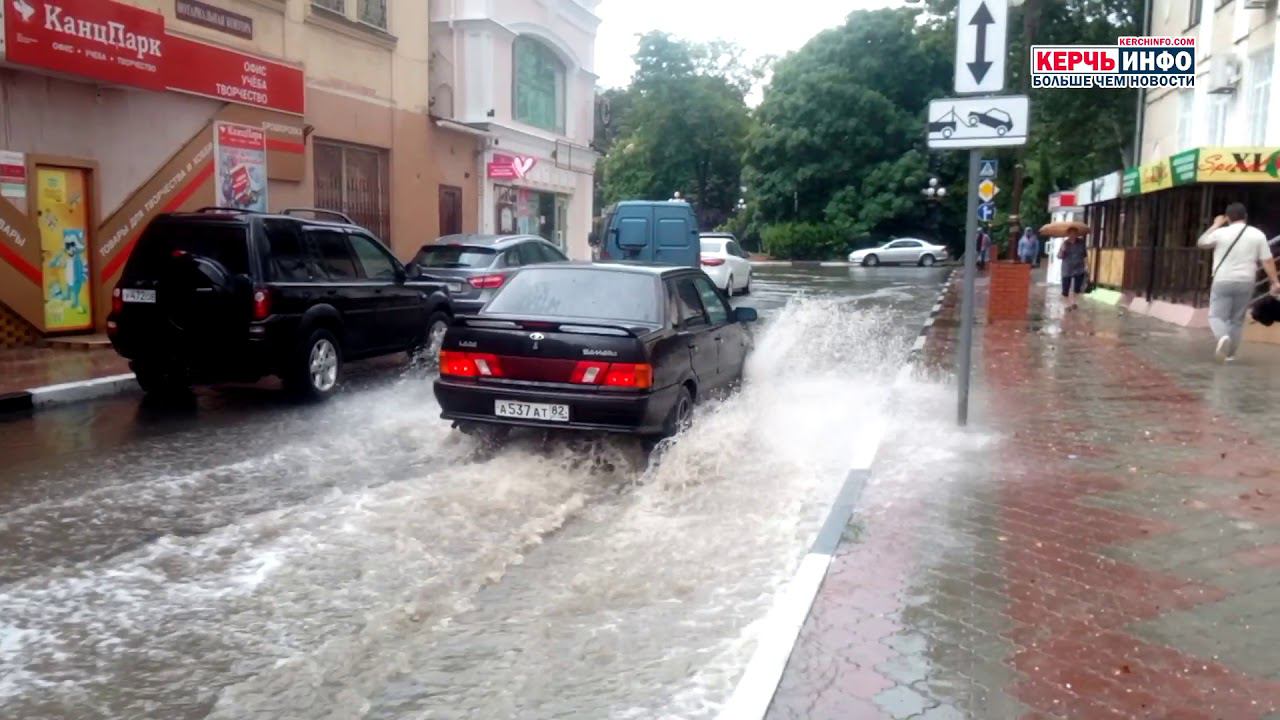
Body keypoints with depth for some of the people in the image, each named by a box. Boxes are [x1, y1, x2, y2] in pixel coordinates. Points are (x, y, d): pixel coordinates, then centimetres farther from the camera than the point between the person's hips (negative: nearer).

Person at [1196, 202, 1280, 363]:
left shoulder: (1221, 233, -5)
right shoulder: (1258, 234, 2)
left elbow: (1201, 243, 13)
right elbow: (1267, 261, 0)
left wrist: (1215, 225, 21)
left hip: (1223, 281, -2)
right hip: (1245, 282, 3)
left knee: (1216, 316, 1)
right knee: (1237, 319, 13)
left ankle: (1223, 337, -30)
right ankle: (1230, 354, 16)